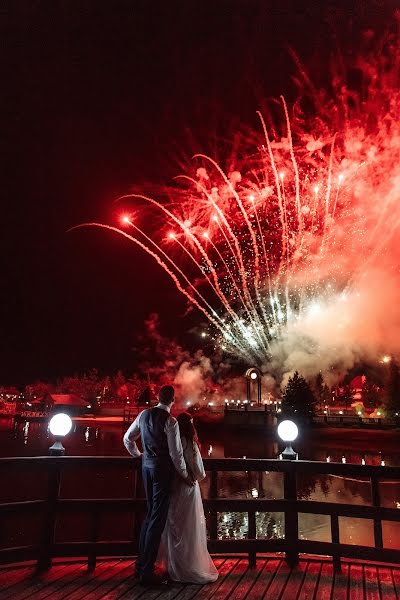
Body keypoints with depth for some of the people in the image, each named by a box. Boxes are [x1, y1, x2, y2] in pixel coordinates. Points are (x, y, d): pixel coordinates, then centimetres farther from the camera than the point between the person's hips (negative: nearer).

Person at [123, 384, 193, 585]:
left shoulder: (144, 415, 4)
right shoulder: (170, 421, -16)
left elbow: (127, 438, 14)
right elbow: (176, 452, -14)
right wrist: (184, 475, -1)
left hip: (146, 466, 7)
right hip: (162, 468, -7)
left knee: (150, 513, 21)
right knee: (158, 518, 2)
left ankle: (141, 564, 31)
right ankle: (147, 571, 10)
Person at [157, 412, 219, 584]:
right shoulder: (189, 444, -20)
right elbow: (199, 472, -16)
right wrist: (199, 476, 6)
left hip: (173, 490, 7)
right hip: (187, 489, -7)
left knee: (174, 528, 18)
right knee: (188, 530, 7)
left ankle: (175, 566, 32)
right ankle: (189, 568, 18)